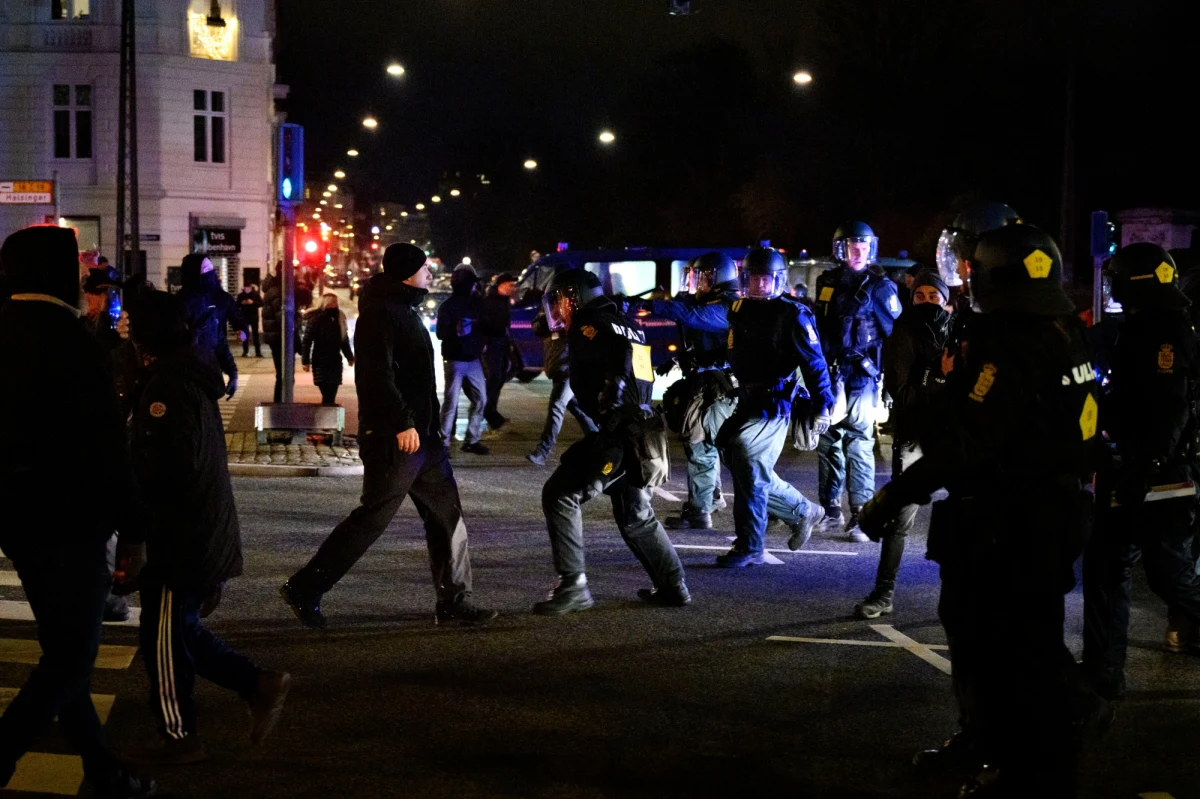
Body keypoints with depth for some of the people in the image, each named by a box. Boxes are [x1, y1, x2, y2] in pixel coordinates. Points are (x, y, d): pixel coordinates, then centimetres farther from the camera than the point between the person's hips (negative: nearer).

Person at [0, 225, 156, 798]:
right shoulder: (71, 342, -18)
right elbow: (106, 448, -19)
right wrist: (133, 529, -10)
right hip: (67, 521, -8)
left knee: (61, 648, 16)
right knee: (72, 655, 2)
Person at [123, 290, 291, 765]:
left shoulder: (169, 386, -19)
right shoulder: (191, 377, 12)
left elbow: (172, 464, -26)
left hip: (183, 538, -10)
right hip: (201, 530, 10)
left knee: (163, 640, 3)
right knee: (180, 631, 19)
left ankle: (178, 737, 15)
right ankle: (259, 686, 17)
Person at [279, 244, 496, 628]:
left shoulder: (407, 310, 19)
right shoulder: (381, 312, -14)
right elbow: (377, 374, -24)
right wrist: (402, 424, -28)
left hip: (421, 434, 10)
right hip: (394, 438, -10)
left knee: (447, 513, 8)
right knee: (372, 517, -4)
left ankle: (454, 602, 14)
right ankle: (303, 589, 6)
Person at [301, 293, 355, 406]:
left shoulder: (340, 318, 11)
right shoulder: (317, 317, -8)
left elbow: (344, 340, 20)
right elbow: (307, 340, -10)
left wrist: (349, 357, 20)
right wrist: (305, 361, -15)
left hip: (335, 360, 6)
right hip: (320, 361, -6)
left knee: (331, 395, 4)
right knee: (327, 394, -14)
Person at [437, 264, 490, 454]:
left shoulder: (477, 302, 8)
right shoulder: (448, 305, -10)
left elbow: (484, 325, 20)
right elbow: (440, 333, -14)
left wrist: (481, 343, 4)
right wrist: (456, 330, -31)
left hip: (474, 360, 6)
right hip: (455, 360, -6)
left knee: (480, 400, 6)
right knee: (451, 402, -5)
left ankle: (472, 440, 15)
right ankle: (443, 442, 0)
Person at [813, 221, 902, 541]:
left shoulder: (880, 286, -1)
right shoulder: (827, 283, 12)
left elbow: (894, 332, -4)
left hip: (861, 374, -5)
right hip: (829, 374, 5)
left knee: (858, 444, -8)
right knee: (828, 441, 8)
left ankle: (860, 515, -5)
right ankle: (831, 511, 17)